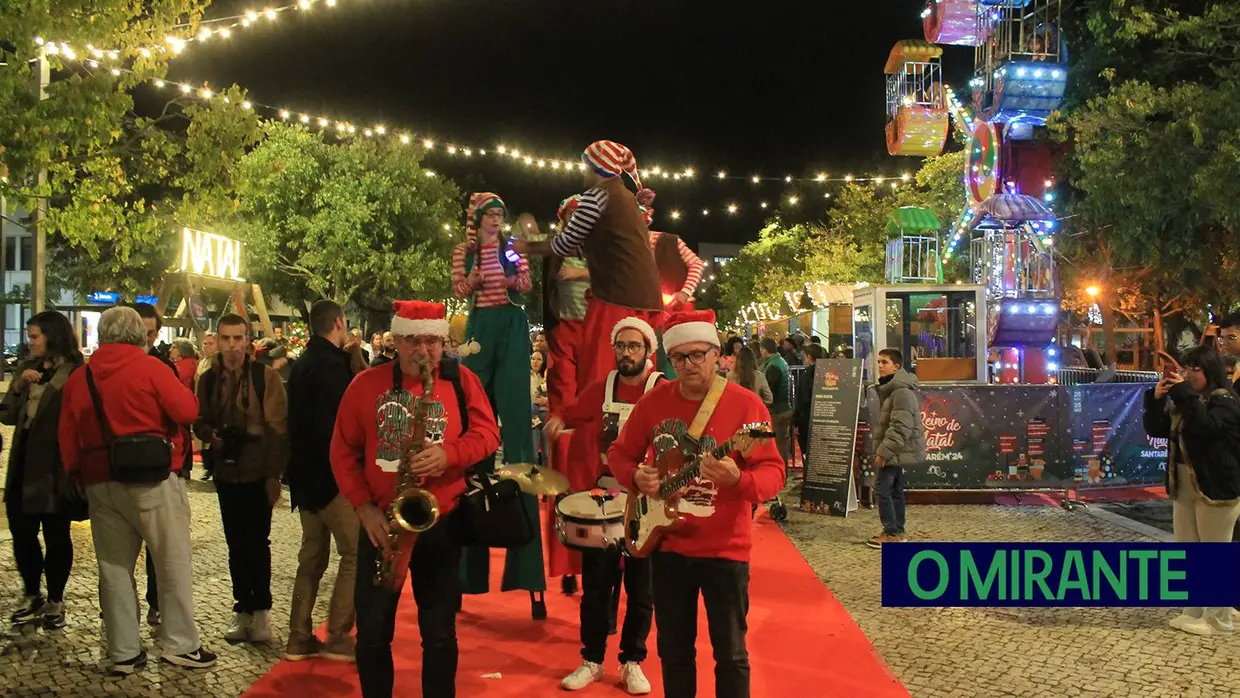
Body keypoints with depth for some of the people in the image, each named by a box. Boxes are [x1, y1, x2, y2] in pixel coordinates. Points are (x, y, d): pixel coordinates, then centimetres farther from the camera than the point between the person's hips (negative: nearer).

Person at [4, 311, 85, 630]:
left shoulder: (76, 372, -9)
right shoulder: (27, 368, 11)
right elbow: (7, 416, 8)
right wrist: (19, 385, -8)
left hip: (56, 465, -6)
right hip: (24, 462, 6)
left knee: (56, 535, 5)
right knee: (21, 532, 10)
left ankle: (55, 601, 18)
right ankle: (33, 598, 26)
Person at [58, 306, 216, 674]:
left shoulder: (78, 378, 9)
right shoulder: (149, 367, -6)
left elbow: (67, 439, 11)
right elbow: (187, 411, -10)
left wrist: (77, 476, 23)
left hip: (100, 483, 5)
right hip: (152, 479, -5)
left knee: (115, 568, 10)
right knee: (174, 562, 5)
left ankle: (124, 652, 14)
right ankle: (180, 644, 9)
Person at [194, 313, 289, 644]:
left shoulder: (266, 377, -8)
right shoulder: (208, 379, 6)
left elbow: (277, 428, -10)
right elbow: (200, 421, 15)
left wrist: (274, 474, -14)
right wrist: (210, 434, -9)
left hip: (257, 473, -4)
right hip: (225, 471, 4)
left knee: (257, 543, 1)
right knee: (236, 544, 11)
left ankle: (260, 609, 13)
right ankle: (242, 608, 20)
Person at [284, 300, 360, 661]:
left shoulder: (303, 364, 12)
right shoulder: (332, 364, -16)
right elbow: (333, 424, -23)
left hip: (306, 474, 9)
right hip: (331, 477, -9)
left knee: (312, 556, 14)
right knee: (356, 552, -2)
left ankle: (300, 639, 17)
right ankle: (337, 638, -1)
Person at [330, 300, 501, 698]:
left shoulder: (462, 381, 1)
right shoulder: (365, 385, 1)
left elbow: (487, 433, -2)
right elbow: (343, 451, 3)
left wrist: (449, 454, -21)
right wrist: (364, 507, -7)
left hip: (441, 525, 0)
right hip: (381, 524, 1)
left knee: (440, 632, 7)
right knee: (373, 631, 8)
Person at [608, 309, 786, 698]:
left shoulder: (745, 405, -10)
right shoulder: (653, 402, 1)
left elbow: (773, 472, -13)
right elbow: (619, 454, 11)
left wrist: (738, 480, -34)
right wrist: (636, 477, -10)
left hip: (725, 550, -3)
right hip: (667, 547, 4)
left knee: (730, 652, 5)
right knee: (674, 650, 15)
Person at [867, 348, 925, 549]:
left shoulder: (902, 392, -20)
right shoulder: (890, 388, 15)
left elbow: (900, 428, -25)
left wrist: (884, 451, -23)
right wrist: (883, 450, 19)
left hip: (898, 450, -11)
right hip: (896, 451, 11)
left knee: (882, 488, -9)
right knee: (895, 489, 14)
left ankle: (892, 533, -4)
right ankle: (897, 532, 21)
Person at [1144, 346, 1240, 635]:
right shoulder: (1183, 401, 11)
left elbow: (1205, 426, -30)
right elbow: (1155, 430, 9)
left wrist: (1185, 393, -24)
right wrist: (1156, 399, -6)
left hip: (1216, 489, -8)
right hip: (1183, 488, 8)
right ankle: (1192, 612, 23)